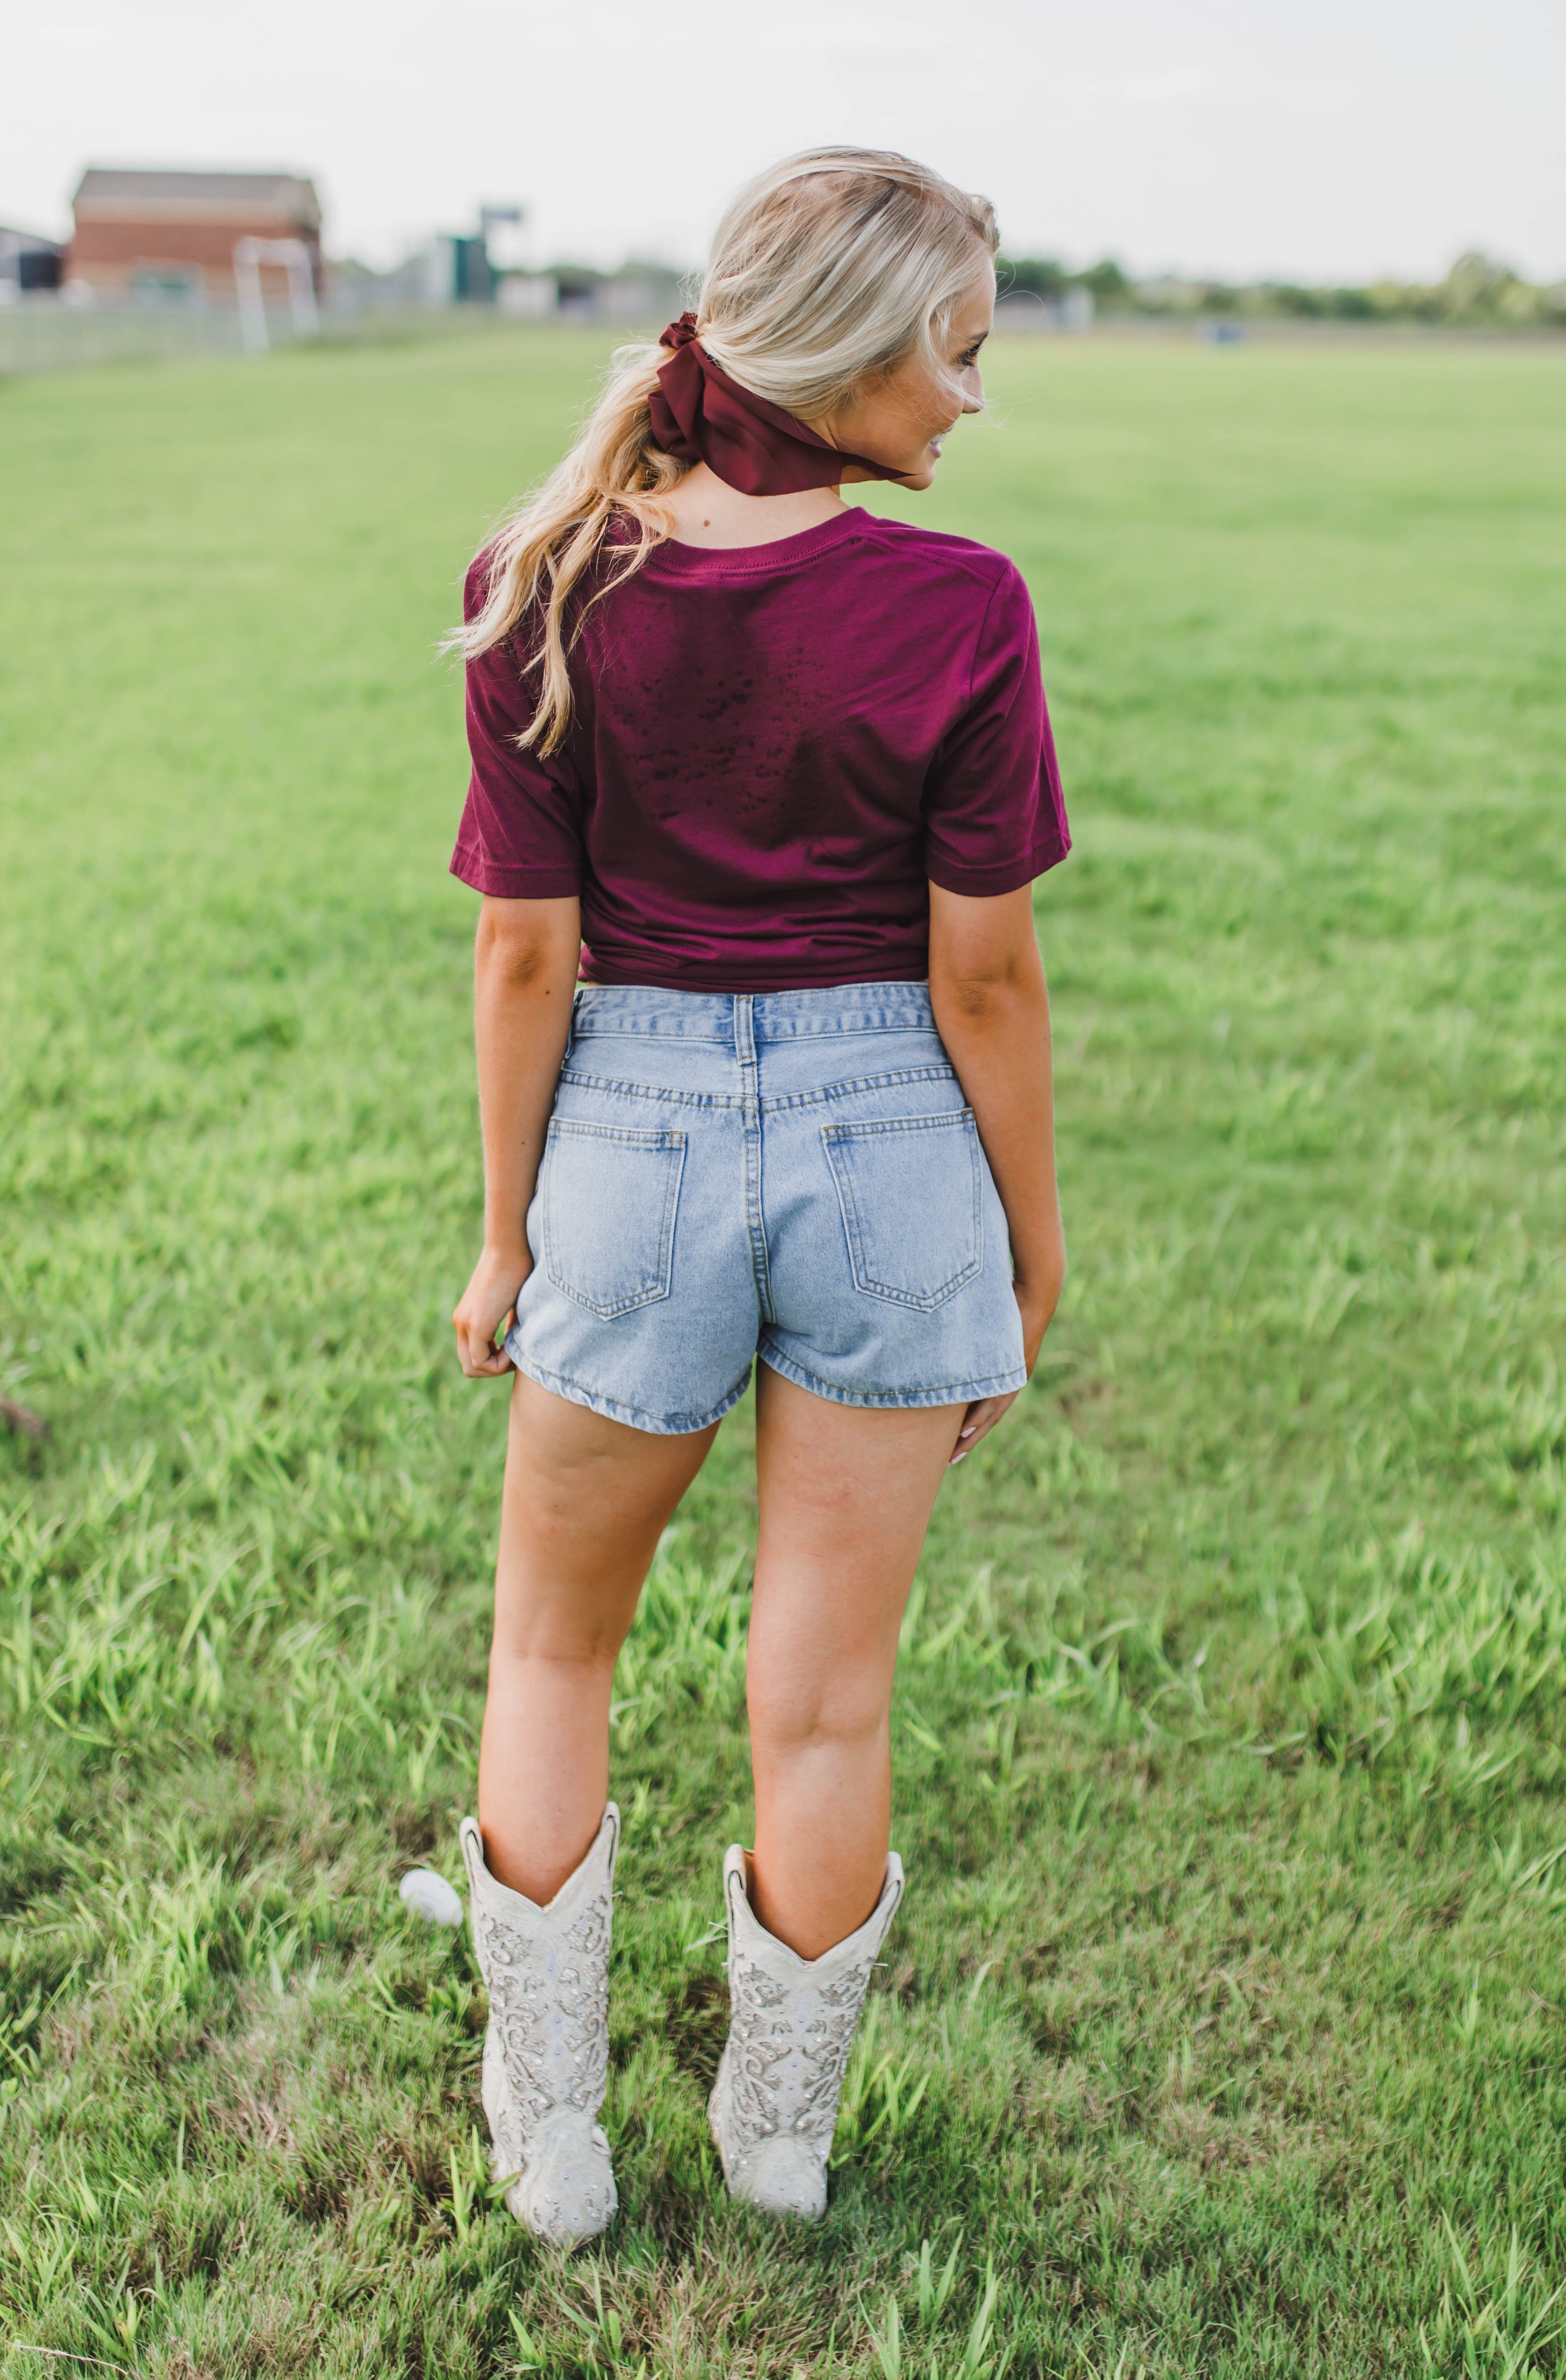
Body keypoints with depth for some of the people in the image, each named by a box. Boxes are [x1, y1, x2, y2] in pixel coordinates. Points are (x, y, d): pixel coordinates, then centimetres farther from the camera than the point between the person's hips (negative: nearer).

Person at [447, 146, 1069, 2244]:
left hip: (633, 1142, 1)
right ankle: (781, 2130, 36)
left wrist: (506, 1240, 4)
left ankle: (548, 2135, 34)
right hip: (889, 1142, -1)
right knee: (824, 1694, 15)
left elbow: (529, 953, -7)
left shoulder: (549, 595, -9)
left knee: (553, 1644, 23)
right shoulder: (956, 614, -14)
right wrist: (1036, 1239, 4)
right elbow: (984, 976, -10)